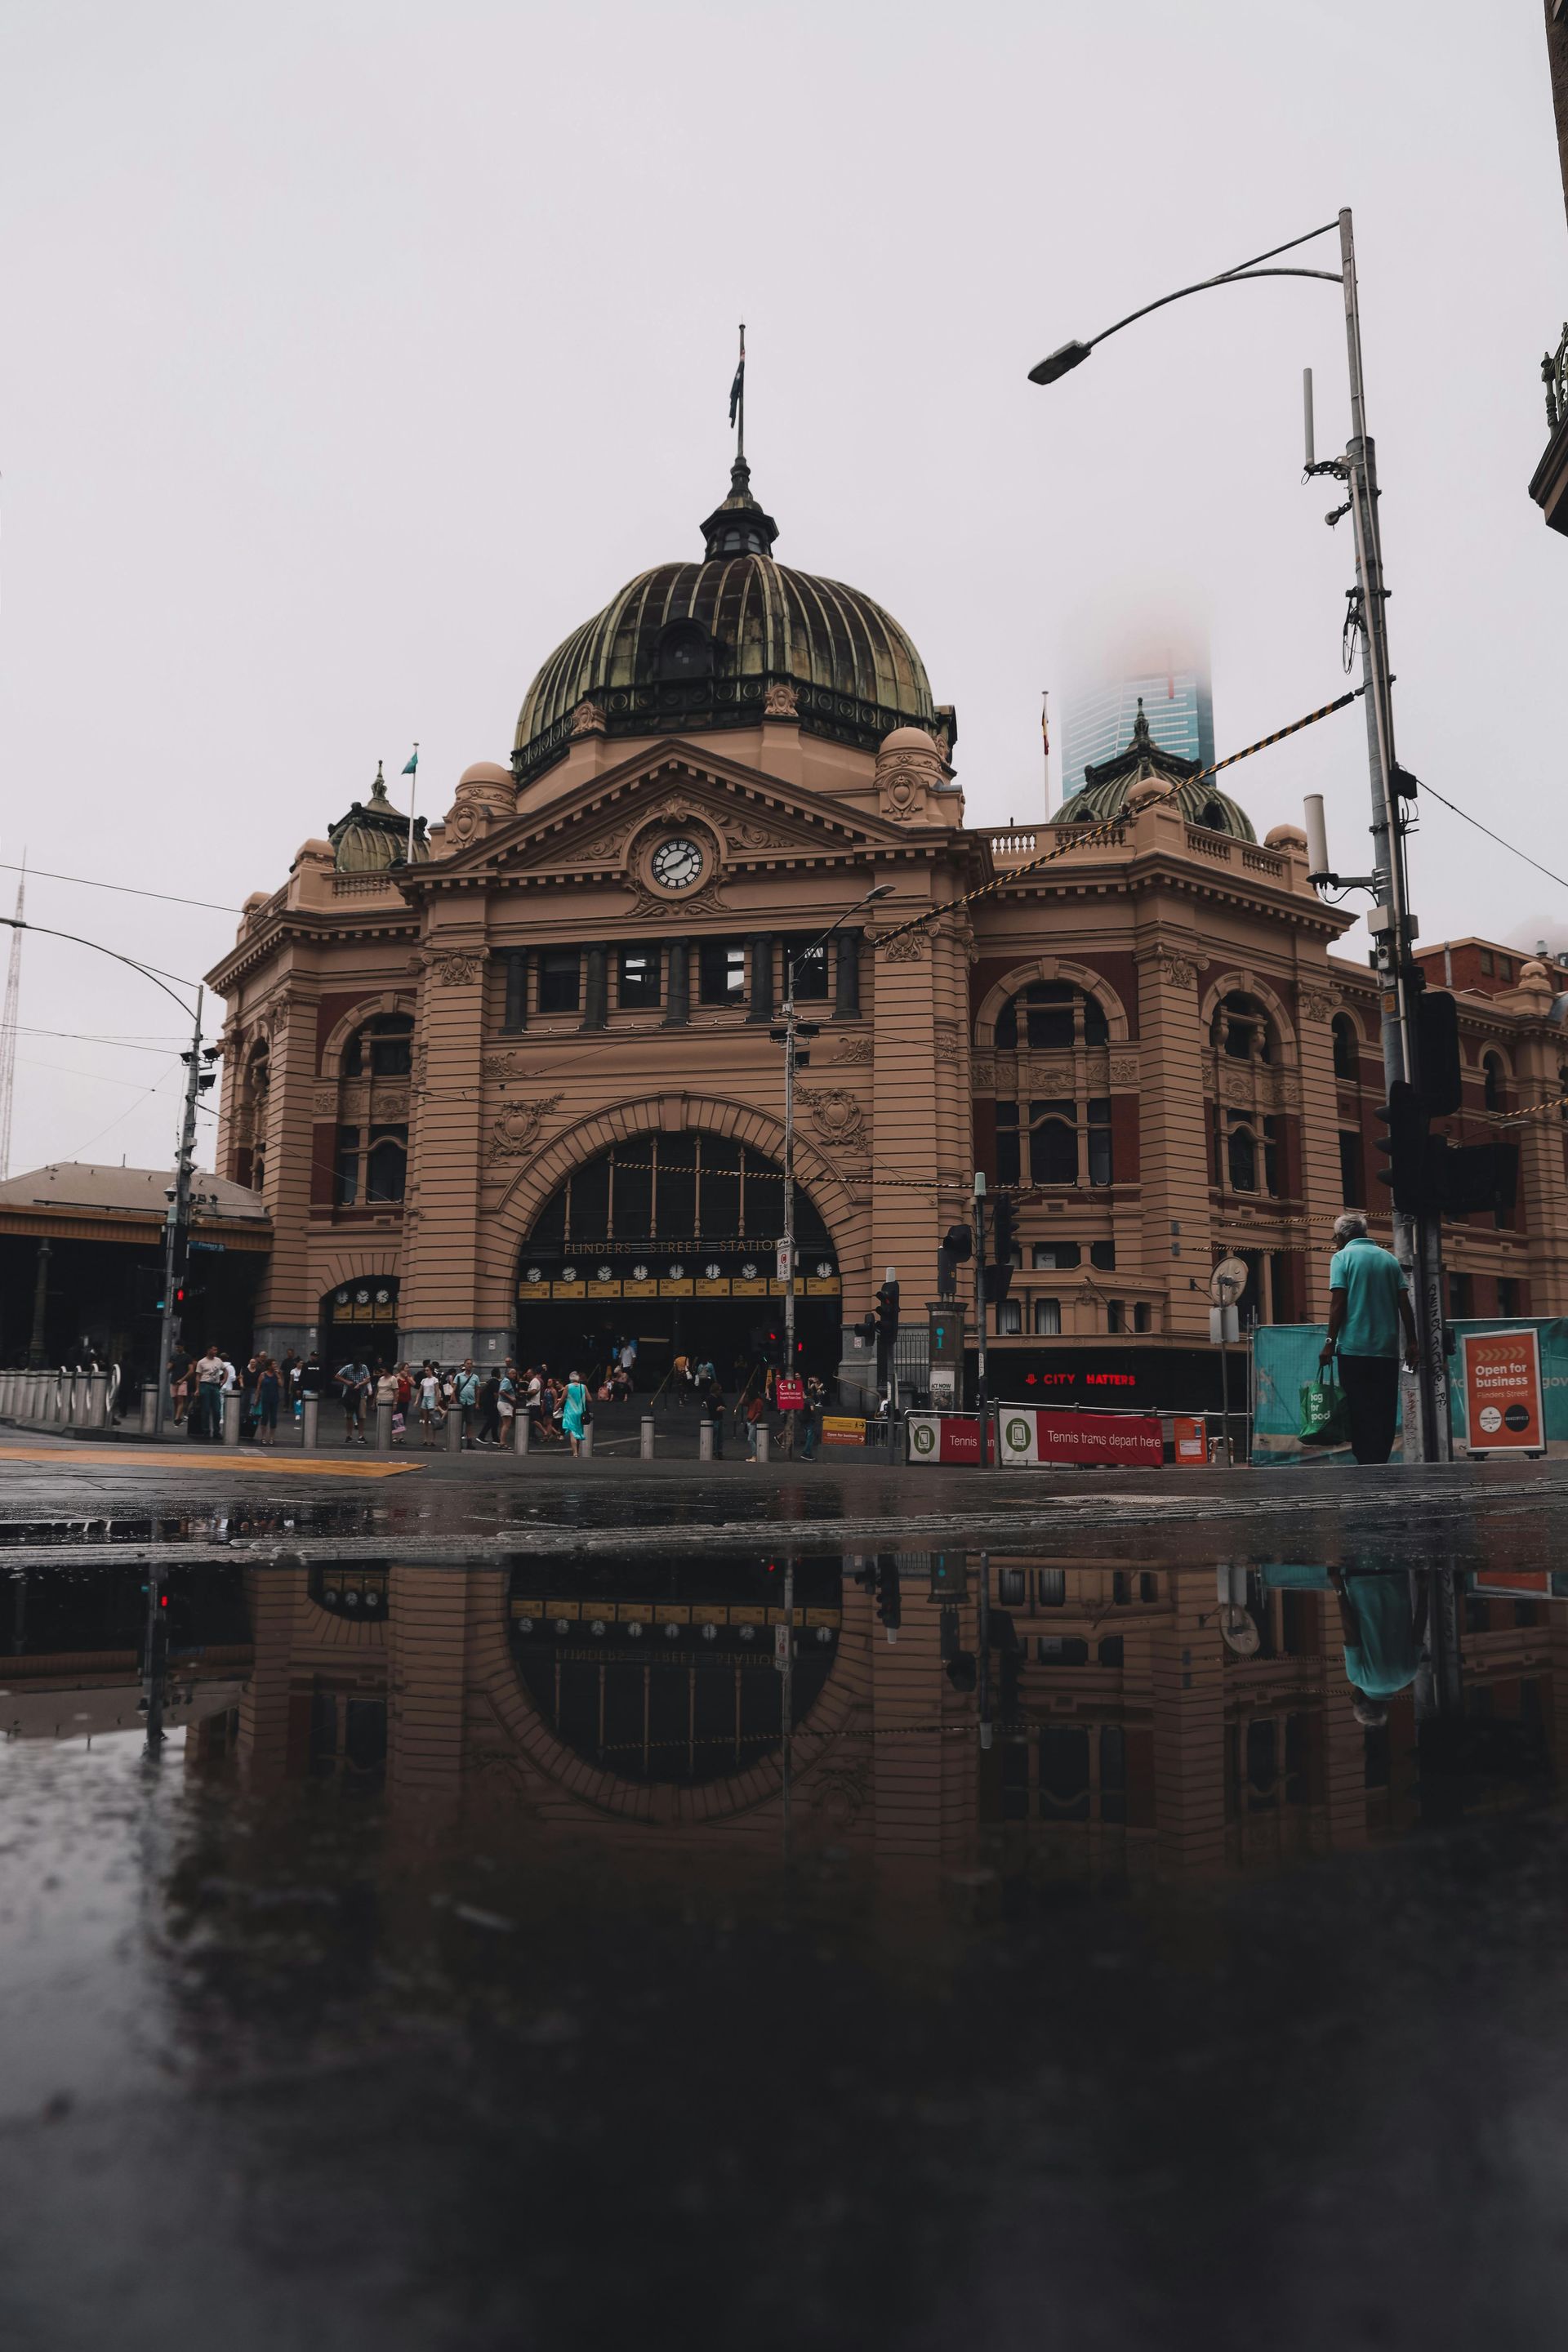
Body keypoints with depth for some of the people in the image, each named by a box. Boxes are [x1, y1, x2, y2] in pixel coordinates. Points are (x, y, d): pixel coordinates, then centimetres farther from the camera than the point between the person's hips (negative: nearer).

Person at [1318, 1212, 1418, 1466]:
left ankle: (1367, 1464, -3)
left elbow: (1337, 1302, -8)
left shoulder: (1342, 1257, 0)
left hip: (1354, 1348, -4)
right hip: (1388, 1349, 4)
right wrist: (1411, 1343, 9)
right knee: (1385, 1411, 8)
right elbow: (1405, 1304, 7)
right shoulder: (1390, 1259, 12)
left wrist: (1330, 1342, -5)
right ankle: (1381, 1460, 8)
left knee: (1361, 1411, 0)